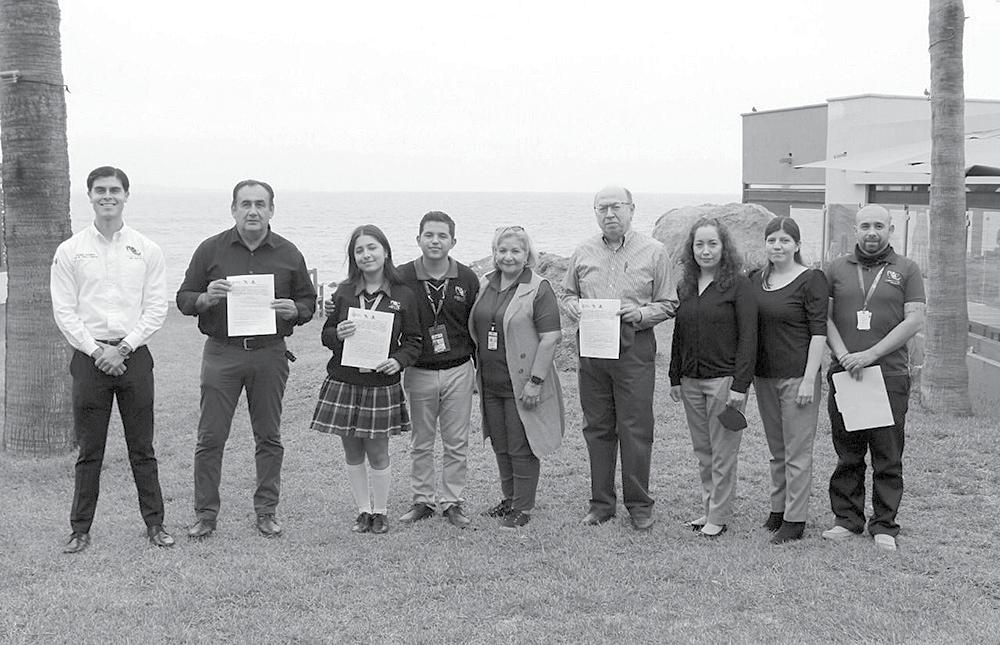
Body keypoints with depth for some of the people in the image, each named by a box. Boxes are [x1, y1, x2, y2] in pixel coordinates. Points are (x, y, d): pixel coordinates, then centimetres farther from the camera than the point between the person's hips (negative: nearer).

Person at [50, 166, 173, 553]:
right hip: (89, 356, 0)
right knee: (89, 449, 4)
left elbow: (156, 308, 2)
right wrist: (97, 351, -10)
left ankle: (154, 524, 15)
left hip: (133, 354, 1)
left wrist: (124, 348, -9)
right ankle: (80, 529, 13)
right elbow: (64, 311, 0)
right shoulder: (70, 251, 4)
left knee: (142, 447, 6)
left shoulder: (146, 250, 5)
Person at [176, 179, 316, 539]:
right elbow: (183, 300, 7)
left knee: (269, 437, 7)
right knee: (210, 437, -1)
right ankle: (205, 514, 9)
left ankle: (266, 512, 17)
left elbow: (308, 300, 14)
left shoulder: (288, 254, 7)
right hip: (221, 352, -1)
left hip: (270, 354, 1)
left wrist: (293, 310, -9)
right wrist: (206, 298, -14)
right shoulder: (210, 250, 5)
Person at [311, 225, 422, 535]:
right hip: (344, 383, 2)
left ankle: (380, 512, 22)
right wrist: (338, 334, -14)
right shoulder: (344, 292, 3)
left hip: (382, 384, -2)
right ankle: (364, 511, 23)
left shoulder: (403, 295, -1)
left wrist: (399, 360, -15)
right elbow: (326, 335, 8)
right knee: (352, 453, 9)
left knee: (378, 453, 4)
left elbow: (413, 341, 4)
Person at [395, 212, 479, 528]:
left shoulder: (467, 279, 0)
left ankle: (452, 502, 17)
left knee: (456, 443, 6)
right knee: (421, 442, 10)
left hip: (459, 371, 1)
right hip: (419, 372, 0)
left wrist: (482, 369, 7)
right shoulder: (402, 277, -5)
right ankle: (423, 500, 22)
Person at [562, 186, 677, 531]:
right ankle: (601, 502, 19)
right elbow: (568, 293, 20)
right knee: (597, 428, 9)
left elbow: (668, 304, 3)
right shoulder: (584, 252, 9)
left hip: (635, 349, -3)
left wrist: (641, 313, -16)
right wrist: (573, 306, -3)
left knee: (635, 429, -1)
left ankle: (639, 505, 12)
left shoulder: (653, 252, 0)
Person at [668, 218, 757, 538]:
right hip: (691, 381, 6)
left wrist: (740, 385, -15)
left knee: (723, 454, 1)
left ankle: (719, 517, 9)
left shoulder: (738, 284, -7)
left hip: (724, 379, -6)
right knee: (702, 451, 12)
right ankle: (708, 509, 22)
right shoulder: (685, 287, 11)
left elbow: (748, 338, -11)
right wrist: (675, 378, 13)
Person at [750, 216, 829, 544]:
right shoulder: (755, 280, 10)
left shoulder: (811, 280, -8)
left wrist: (809, 379, -15)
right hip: (764, 376, 6)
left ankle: (795, 519, 6)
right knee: (776, 450, 14)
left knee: (797, 452, -1)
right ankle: (777, 509, 24)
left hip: (797, 377, -6)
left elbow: (819, 332, -11)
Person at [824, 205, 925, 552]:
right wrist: (844, 355, -10)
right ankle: (847, 519, 16)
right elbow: (824, 317, 6)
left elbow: (914, 320, -4)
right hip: (844, 374, 2)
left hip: (890, 375, -2)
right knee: (847, 453, 6)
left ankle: (884, 525, 10)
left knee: (888, 456, 2)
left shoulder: (906, 270, 4)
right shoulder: (837, 268, 10)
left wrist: (871, 354, -12)